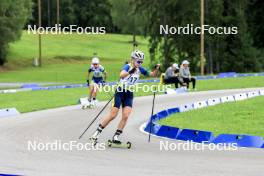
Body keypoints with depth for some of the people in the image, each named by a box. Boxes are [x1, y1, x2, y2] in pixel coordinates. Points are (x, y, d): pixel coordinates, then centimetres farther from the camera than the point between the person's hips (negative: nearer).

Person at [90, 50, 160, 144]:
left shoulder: (140, 69, 3)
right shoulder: (128, 66, -16)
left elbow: (152, 74, 13)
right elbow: (121, 75, -37)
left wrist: (156, 69, -8)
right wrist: (130, 72, -56)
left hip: (129, 95, 5)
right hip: (120, 92, -5)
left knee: (125, 116, -10)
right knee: (113, 115, -7)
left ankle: (115, 137, -2)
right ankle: (96, 133, 6)